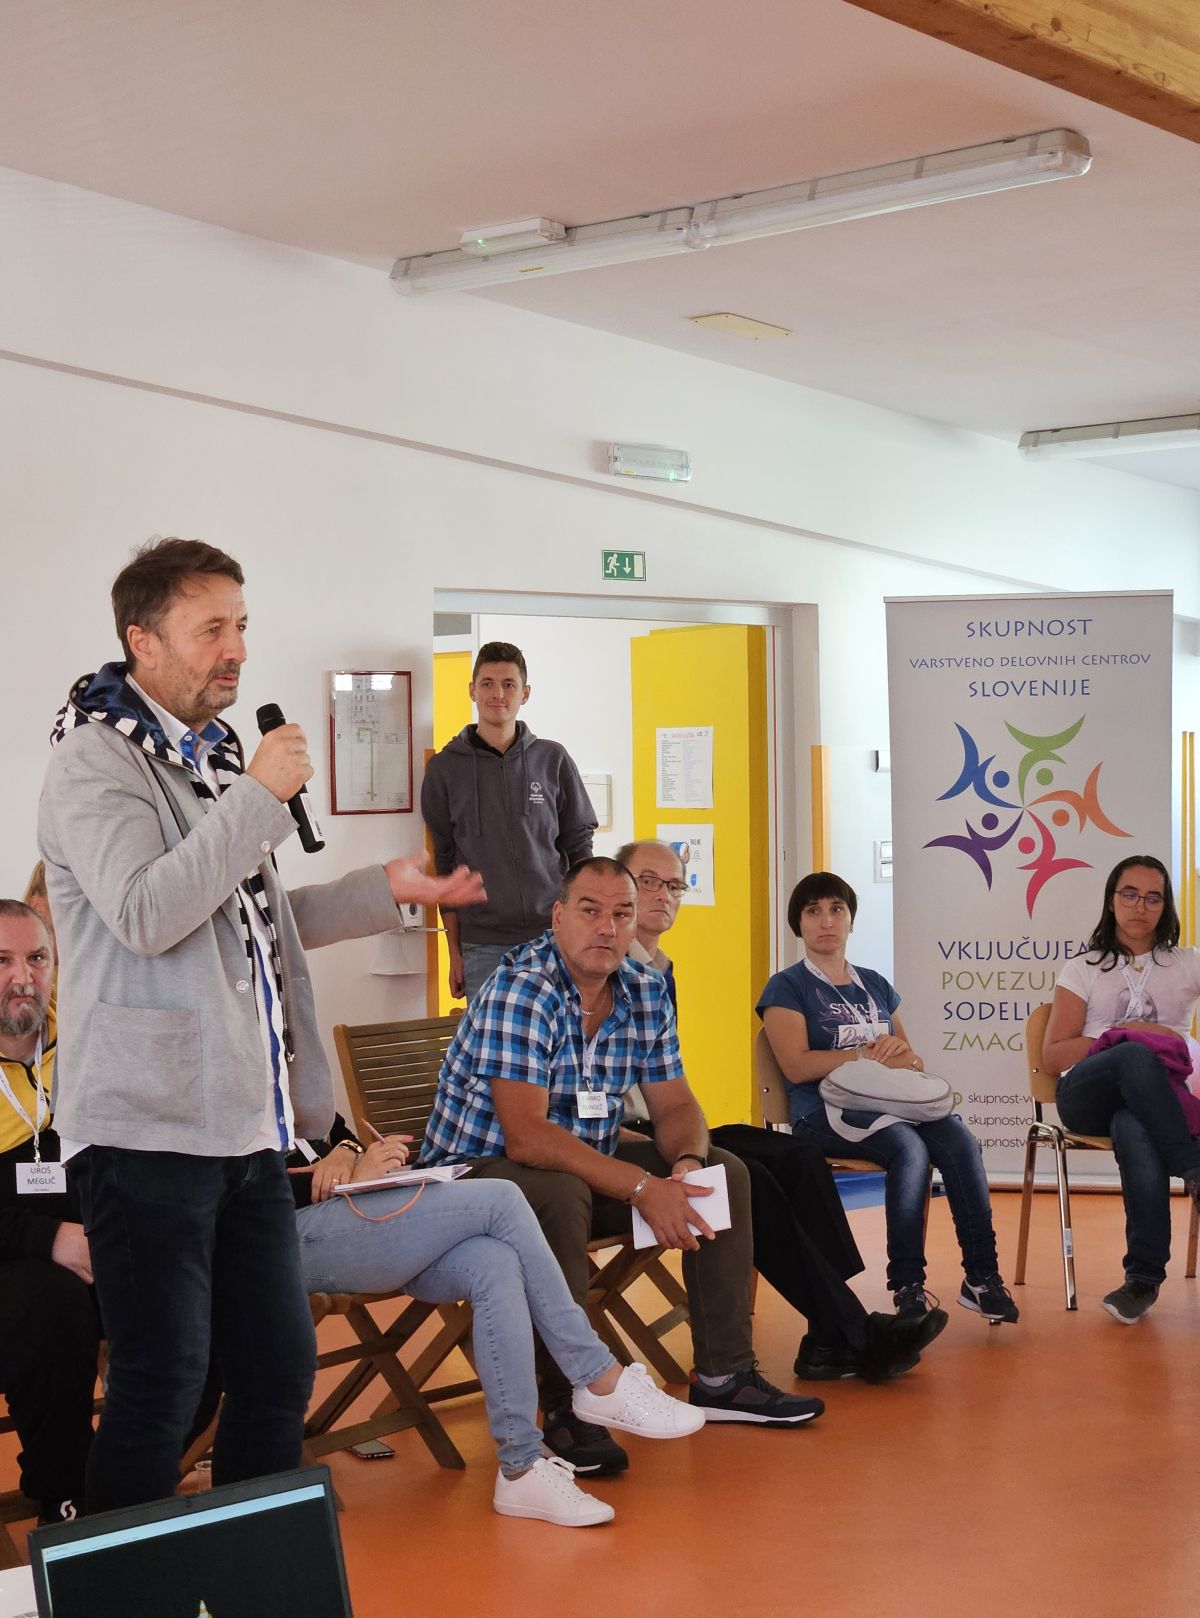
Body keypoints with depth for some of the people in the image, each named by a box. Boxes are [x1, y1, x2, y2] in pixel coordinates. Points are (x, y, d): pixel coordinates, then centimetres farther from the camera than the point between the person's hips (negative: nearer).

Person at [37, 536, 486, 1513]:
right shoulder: (98, 759, -9)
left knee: (279, 1372, 13)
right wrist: (258, 796, -20)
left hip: (247, 1123, 9)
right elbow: (147, 914, -25)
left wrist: (388, 891, 22)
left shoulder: (214, 754, 19)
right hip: (150, 1128, -9)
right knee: (160, 1391, -4)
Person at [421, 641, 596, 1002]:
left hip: (554, 936, 1)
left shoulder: (554, 760, 7)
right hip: (483, 946, -1)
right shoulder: (445, 768, 4)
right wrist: (455, 952, 2)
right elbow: (443, 864, 5)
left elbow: (579, 849, 11)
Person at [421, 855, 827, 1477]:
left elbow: (675, 1106, 5)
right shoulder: (521, 989, -23)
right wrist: (642, 1187, -34)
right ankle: (566, 1408, -28)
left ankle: (722, 1377, 3)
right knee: (562, 1193, -38)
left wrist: (687, 1161, -20)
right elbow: (525, 1136, -31)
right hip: (482, 1170, -8)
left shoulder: (646, 993, 0)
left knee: (724, 1170, -3)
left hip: (587, 1164, 8)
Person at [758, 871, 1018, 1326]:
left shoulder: (874, 985, 24)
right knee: (910, 1147, -35)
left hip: (890, 1102, 5)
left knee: (961, 1140, -27)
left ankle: (982, 1276, -27)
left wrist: (903, 1053, -5)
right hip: (826, 1111, -5)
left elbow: (910, 1059, 21)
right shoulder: (787, 988, 7)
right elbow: (797, 1066, -8)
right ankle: (907, 1285, -32)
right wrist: (871, 1053, -6)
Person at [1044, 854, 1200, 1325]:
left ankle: (1144, 1277, -35)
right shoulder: (1084, 969, 16)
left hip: (1155, 1098, 0)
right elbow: (1053, 1057, 6)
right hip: (1087, 1097, 0)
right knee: (1137, 1058, -38)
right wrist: (1123, 1035, -5)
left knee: (1134, 1132, -40)